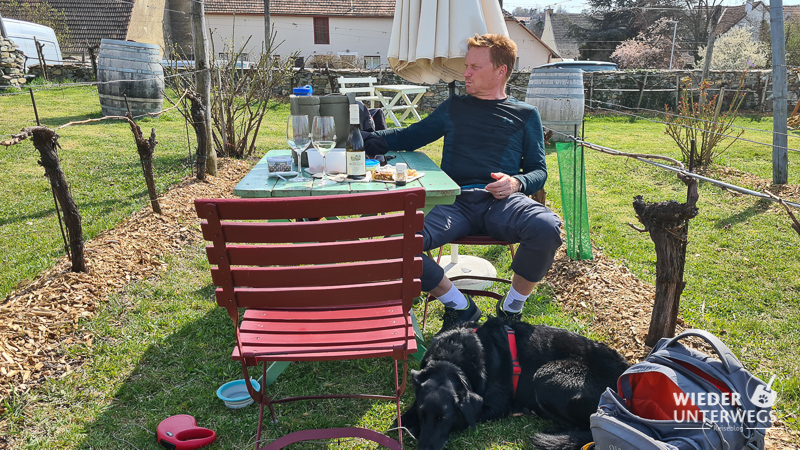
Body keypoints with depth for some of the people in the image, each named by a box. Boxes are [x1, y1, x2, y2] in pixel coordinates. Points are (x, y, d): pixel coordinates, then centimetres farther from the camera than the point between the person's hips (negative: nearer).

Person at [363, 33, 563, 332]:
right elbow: (410, 137, 27)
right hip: (455, 201, 1)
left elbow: (538, 170, 17)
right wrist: (365, 141, 11)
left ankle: (512, 307, -6)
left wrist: (517, 183, -8)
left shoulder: (525, 114, 21)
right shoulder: (454, 108, 27)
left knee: (547, 229, -35)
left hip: (502, 201, -1)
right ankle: (459, 307, -5)